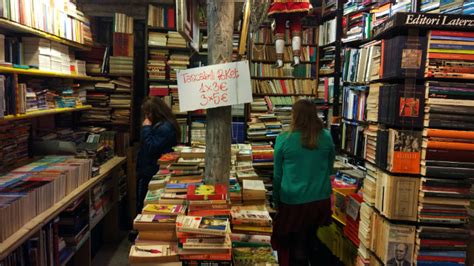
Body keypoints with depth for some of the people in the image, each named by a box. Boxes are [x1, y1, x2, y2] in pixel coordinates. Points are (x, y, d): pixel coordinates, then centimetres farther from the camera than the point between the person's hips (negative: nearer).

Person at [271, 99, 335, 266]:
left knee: (297, 244, 12)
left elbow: (277, 174, -3)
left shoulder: (284, 139, -12)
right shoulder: (326, 137, -4)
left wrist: (276, 201, 8)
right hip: (320, 199, 3)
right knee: (311, 237, 23)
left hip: (293, 201, -3)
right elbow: (329, 168, 10)